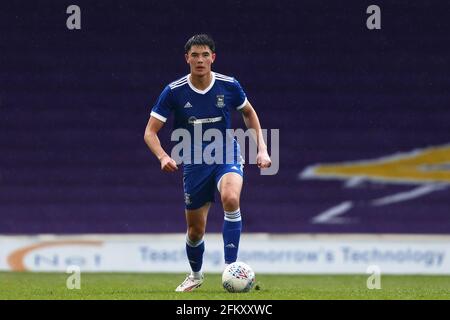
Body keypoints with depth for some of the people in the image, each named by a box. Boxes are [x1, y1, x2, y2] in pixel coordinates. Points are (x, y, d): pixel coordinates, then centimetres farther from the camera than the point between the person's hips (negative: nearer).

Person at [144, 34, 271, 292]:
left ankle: (231, 267, -30)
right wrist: (163, 156, -26)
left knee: (230, 198, -34)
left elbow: (249, 113, 12)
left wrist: (262, 149, 5)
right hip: (194, 163, 1)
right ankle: (196, 275, 39)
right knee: (196, 230, 8)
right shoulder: (174, 92, -11)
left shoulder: (229, 86, -8)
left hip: (227, 156, -1)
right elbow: (150, 132, -7)